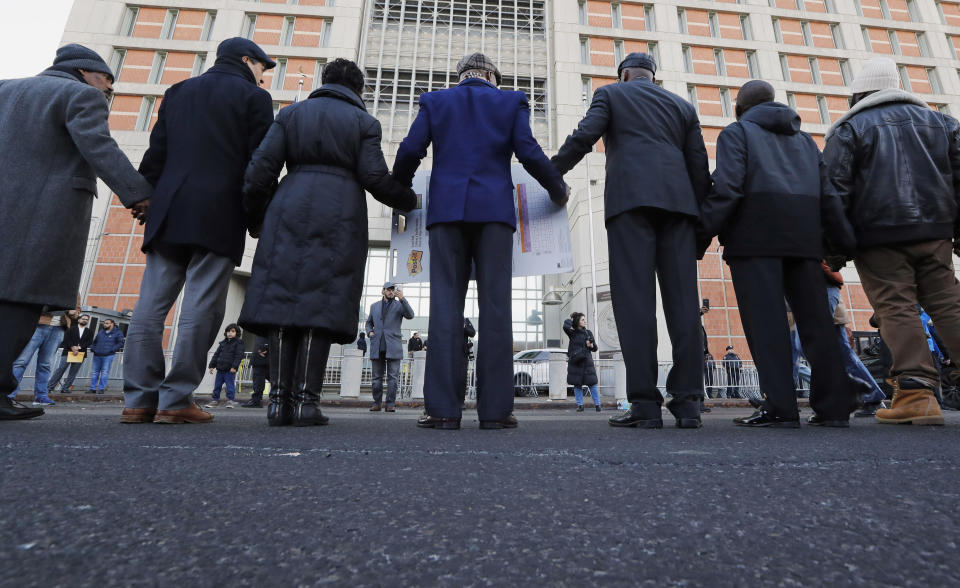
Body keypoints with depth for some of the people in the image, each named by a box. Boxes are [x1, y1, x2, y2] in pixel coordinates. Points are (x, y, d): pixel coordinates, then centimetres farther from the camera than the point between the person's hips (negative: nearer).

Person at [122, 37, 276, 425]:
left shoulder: (178, 92, 22)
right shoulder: (253, 97, 7)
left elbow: (155, 154, 16)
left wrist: (145, 199, 18)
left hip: (169, 212, 6)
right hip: (220, 216, -5)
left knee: (152, 303, 4)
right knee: (201, 307, -6)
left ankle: (139, 399, 4)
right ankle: (176, 400, -6)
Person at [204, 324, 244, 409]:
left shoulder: (238, 343, -2)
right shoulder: (223, 343, 15)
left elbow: (239, 356, -9)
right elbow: (216, 354, 17)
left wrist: (234, 367, -17)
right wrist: (212, 365, 10)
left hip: (230, 370, -6)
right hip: (220, 368, 6)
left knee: (230, 385, -4)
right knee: (217, 385, 10)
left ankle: (231, 400, 4)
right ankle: (214, 400, 19)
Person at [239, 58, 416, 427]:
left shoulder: (291, 113, 17)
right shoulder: (364, 122, 11)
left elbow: (261, 167, 7)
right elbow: (375, 178, 0)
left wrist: (254, 214, 17)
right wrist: (409, 200, 16)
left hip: (291, 212, 2)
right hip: (340, 216, -2)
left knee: (283, 298, 0)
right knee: (322, 303, -5)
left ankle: (279, 399, -3)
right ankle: (306, 400, -8)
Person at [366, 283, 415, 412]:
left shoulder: (399, 305, 7)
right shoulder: (374, 306, 17)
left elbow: (410, 315, -11)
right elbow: (369, 323, 24)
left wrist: (402, 299, -23)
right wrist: (369, 332, 2)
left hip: (393, 346, -2)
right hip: (377, 347, 2)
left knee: (393, 377, -4)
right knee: (377, 377, 5)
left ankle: (390, 404, 0)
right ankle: (376, 403, 13)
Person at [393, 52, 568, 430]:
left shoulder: (435, 101, 17)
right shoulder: (511, 101, 15)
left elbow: (410, 151, 6)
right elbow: (529, 153, 3)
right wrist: (557, 188, 17)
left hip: (447, 208, 1)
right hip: (494, 208, 0)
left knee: (446, 303, -4)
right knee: (495, 304, -4)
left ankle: (443, 408, -8)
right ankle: (495, 408, -4)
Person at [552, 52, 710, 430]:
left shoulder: (610, 94, 19)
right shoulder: (683, 106, 28)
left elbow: (583, 137, 0)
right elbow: (699, 166, 18)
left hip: (631, 197, -4)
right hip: (678, 200, 4)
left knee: (634, 297, -10)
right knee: (682, 298, -2)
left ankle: (645, 402, -14)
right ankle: (687, 401, -4)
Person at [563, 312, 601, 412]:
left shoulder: (588, 333, 9)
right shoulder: (572, 333, 0)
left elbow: (595, 349, 14)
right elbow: (566, 326, -24)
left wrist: (591, 346, -9)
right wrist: (570, 320, -4)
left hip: (587, 361, 2)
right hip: (575, 362, -2)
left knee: (592, 384, -1)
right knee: (577, 384, 3)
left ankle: (597, 405, 8)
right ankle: (580, 405, 14)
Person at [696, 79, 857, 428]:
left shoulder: (737, 132, 10)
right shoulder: (804, 139, 28)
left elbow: (727, 187, -8)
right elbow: (827, 194, 19)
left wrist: (702, 234, -10)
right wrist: (844, 242, 18)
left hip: (756, 233, -6)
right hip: (804, 236, 6)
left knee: (764, 319, -10)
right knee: (814, 318, 6)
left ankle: (780, 406, -13)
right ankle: (834, 405, 7)